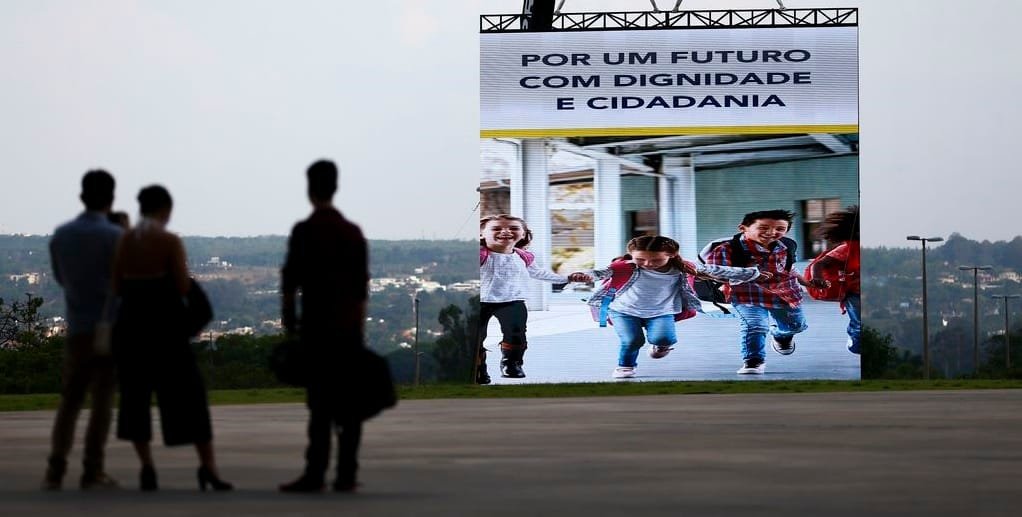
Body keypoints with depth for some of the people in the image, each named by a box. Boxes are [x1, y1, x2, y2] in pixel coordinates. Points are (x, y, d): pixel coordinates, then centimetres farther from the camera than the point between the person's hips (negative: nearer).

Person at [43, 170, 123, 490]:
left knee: (70, 398, 9)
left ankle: (55, 470, -1)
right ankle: (92, 472, -3)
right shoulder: (114, 236, -10)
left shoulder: (61, 235, 5)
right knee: (102, 398, 0)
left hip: (78, 328, 4)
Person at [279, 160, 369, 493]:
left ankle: (315, 474, -11)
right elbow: (362, 286, 13)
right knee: (348, 402, 5)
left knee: (321, 402, -7)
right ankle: (346, 474, 5)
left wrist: (288, 317, 3)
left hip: (319, 327, -5)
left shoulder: (305, 231, -6)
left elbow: (290, 279, -7)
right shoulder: (353, 232, 10)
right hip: (350, 328, 5)